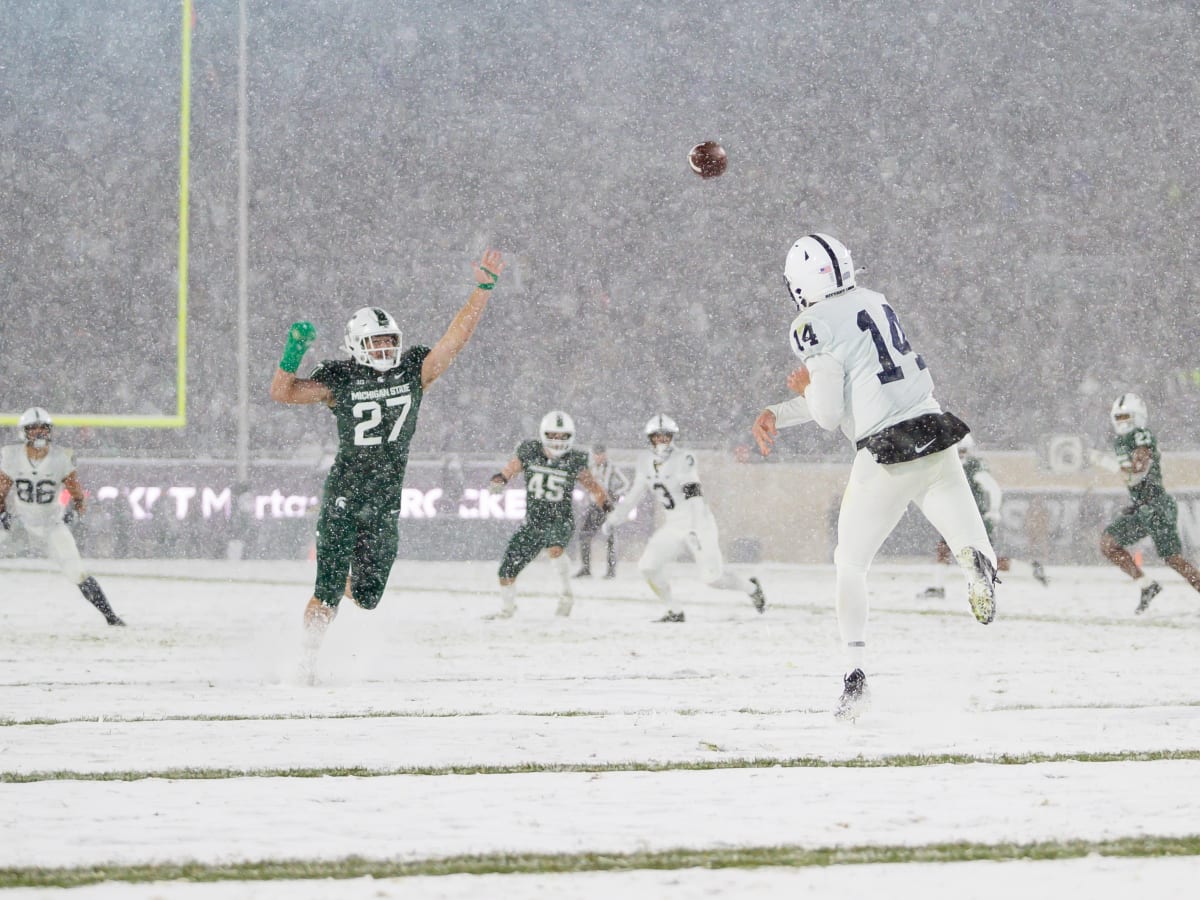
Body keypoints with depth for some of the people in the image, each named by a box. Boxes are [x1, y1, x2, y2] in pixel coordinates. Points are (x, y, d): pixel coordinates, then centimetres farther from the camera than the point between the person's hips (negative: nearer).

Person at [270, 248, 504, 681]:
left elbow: (456, 335, -5)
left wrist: (483, 288, -14)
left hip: (386, 500, 3)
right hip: (344, 495, -3)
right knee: (329, 594, -9)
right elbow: (283, 393, -10)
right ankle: (307, 658, 12)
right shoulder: (339, 378, -5)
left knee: (365, 596, 6)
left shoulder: (414, 370, 1)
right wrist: (292, 355, -26)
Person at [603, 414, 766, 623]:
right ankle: (674, 613, 6)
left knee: (713, 577, -9)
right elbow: (635, 494, 15)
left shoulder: (683, 460, -20)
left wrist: (695, 529, -39)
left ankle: (751, 588, 22)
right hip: (672, 527, 6)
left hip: (698, 524, -6)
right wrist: (613, 520, 18)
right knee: (647, 566, -10)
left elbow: (693, 495, -30)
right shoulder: (646, 461, 2)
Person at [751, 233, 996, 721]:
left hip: (885, 456, -5)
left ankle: (856, 675, 0)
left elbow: (829, 413, -8)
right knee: (967, 542, 8)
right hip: (937, 438, 5)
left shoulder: (814, 328, -7)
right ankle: (977, 559, -31)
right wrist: (776, 415, 22)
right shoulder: (875, 303, 16)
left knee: (850, 563, 13)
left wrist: (804, 388, 14)